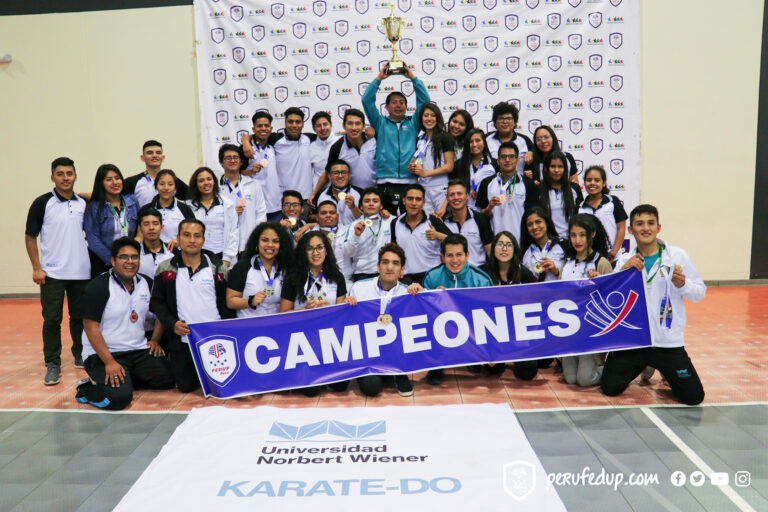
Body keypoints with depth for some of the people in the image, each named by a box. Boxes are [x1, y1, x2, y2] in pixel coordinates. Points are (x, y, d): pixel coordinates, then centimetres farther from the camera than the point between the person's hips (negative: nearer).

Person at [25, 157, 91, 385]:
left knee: (80, 317, 12)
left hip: (81, 272, 3)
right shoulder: (42, 203, -3)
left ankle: (80, 355, 27)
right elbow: (30, 237, -1)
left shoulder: (84, 204, 6)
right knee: (52, 319, 0)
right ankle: (52, 364, 9)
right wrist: (36, 268, -7)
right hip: (52, 273, -3)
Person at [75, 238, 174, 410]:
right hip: (103, 353, -6)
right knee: (119, 397, -26)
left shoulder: (146, 283, 8)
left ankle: (124, 381, 7)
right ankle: (86, 388, 4)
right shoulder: (99, 286, -11)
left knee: (170, 378, -10)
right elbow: (91, 327, -15)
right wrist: (109, 362, -22)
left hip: (139, 350, 6)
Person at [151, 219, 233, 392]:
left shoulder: (217, 267, 2)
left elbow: (227, 302, 4)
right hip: (182, 340, 0)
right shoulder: (165, 269, 2)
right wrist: (172, 323, -10)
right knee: (186, 386, 5)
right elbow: (157, 302, 6)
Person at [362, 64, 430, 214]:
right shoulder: (381, 124, 14)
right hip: (385, 183, 0)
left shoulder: (413, 124, 16)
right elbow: (367, 101, 8)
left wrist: (413, 78, 10)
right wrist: (378, 78, 8)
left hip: (410, 182, 1)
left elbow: (424, 100, 11)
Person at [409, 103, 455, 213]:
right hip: (423, 188, 5)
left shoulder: (445, 137, -2)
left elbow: (449, 166, -8)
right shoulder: (420, 140, 18)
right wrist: (412, 168, 5)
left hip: (440, 188, -5)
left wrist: (426, 173, -14)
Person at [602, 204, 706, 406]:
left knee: (693, 396, -2)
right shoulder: (625, 260, 3)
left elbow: (700, 292, 2)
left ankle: (665, 370, 28)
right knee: (610, 387, -3)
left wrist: (683, 284, -19)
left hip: (668, 341, -1)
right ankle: (642, 366, 27)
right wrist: (622, 272, -15)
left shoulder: (677, 255, -2)